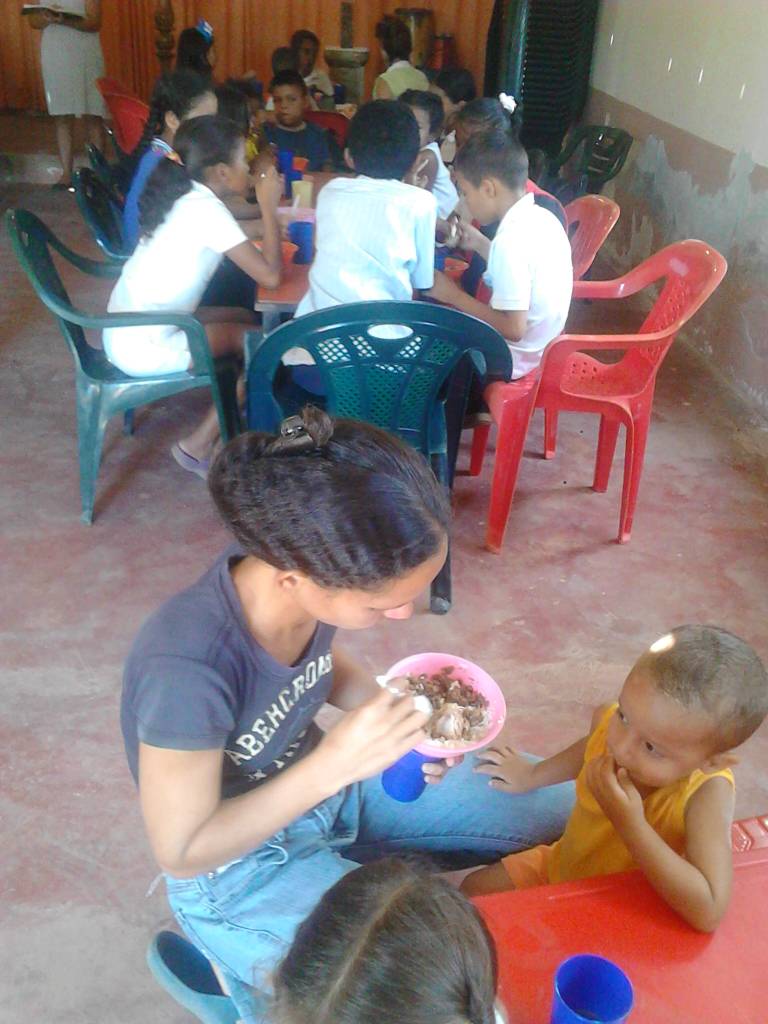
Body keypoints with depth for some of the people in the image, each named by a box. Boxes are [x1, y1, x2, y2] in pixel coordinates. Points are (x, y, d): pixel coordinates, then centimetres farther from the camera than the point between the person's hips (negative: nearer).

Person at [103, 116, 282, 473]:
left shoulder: (187, 197, 9)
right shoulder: (206, 210, -17)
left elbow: (245, 255, 20)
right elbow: (270, 276, -19)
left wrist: (261, 199, 12)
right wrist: (269, 206, -10)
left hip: (127, 331, 9)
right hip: (144, 347, -9)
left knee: (244, 319, 15)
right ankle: (197, 446, 4)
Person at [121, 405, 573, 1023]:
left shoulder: (307, 576, -20)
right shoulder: (187, 670, -38)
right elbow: (181, 852, -23)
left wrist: (403, 719, -15)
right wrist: (335, 763, -33)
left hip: (323, 782, 6)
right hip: (240, 868, -5)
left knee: (558, 808, 5)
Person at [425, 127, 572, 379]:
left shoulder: (510, 240, -28)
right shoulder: (541, 217, -2)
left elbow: (514, 328, -28)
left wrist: (453, 296, -21)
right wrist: (481, 245, 9)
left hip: (514, 358, -9)